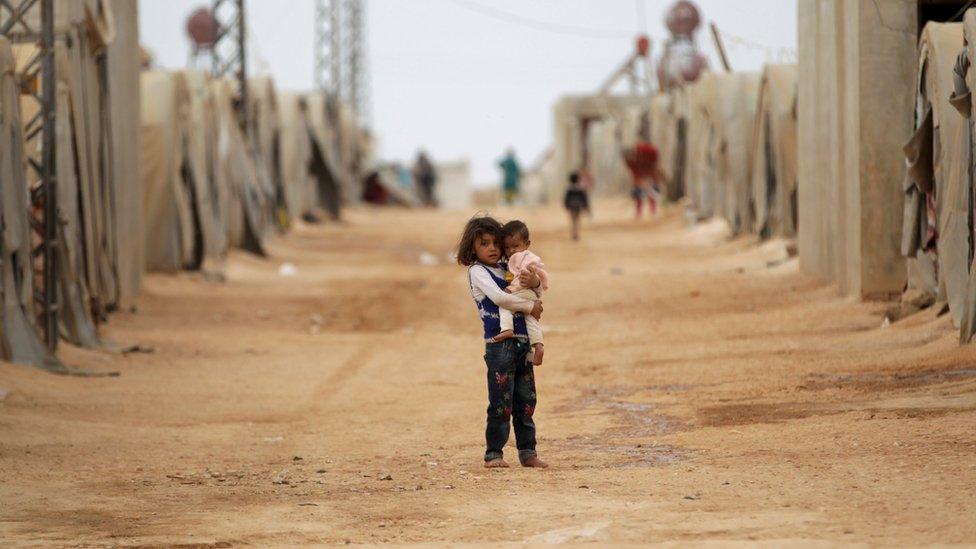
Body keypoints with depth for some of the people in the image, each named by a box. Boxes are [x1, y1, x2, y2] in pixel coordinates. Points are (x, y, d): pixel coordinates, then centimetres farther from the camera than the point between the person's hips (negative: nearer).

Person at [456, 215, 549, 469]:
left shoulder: (506, 268, 15)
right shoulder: (477, 272, -3)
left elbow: (541, 285, 18)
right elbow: (498, 297, -18)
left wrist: (534, 281, -7)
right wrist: (530, 307, -11)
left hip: (523, 342, 6)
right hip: (499, 344, -6)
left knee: (526, 400, 9)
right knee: (501, 401, -6)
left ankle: (527, 452, 15)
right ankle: (494, 453, 0)